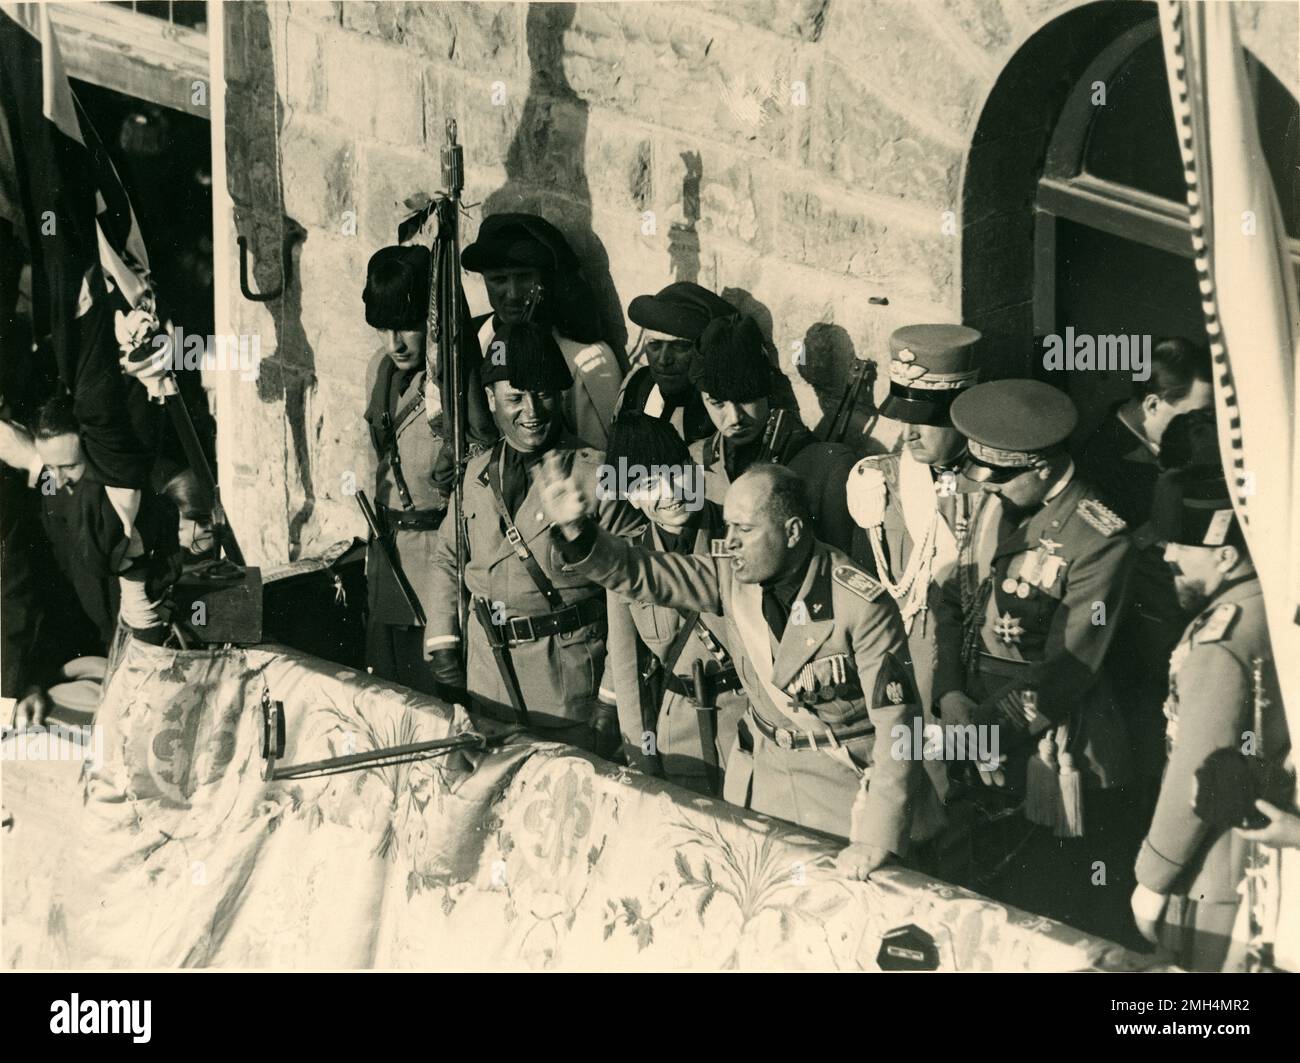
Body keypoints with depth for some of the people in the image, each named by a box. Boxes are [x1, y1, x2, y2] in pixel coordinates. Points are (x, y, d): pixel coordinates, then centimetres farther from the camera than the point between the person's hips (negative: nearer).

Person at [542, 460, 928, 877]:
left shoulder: (862, 607, -24)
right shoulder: (733, 578, -8)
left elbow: (897, 721, -23)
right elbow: (641, 572, -8)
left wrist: (878, 839, -26)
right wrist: (577, 531, -29)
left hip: (845, 778, -5)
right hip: (762, 767, 5)